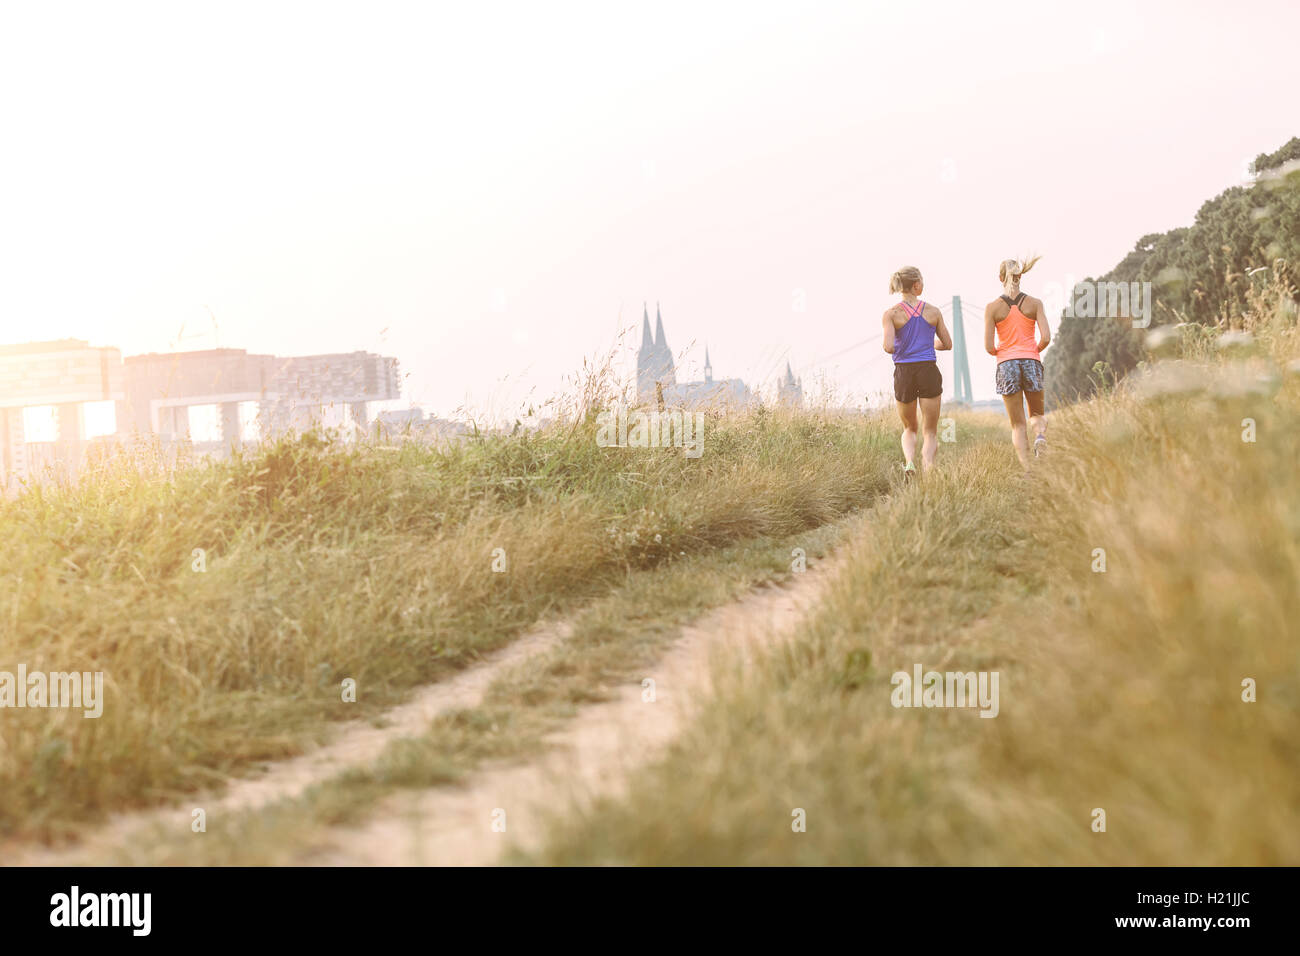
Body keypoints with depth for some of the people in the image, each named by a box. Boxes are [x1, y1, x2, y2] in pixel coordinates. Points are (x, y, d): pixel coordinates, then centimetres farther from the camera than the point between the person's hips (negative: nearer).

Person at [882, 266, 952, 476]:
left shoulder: (892, 314, -5)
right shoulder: (933, 312, 1)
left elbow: (889, 347, -15)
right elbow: (947, 344, 9)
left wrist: (897, 351, 8)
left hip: (904, 372, 0)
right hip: (928, 371, 0)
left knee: (909, 428, 20)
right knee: (930, 431, 8)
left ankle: (909, 461, -8)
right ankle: (928, 471, -11)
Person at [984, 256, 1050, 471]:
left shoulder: (993, 307, -3)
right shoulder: (1034, 303, 0)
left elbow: (989, 347, -6)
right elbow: (1046, 338, -7)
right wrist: (1035, 351, 14)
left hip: (1006, 364, -1)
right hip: (1032, 362, 1)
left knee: (1018, 425, 7)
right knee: (1037, 414, 20)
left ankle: (1027, 470, -7)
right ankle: (1040, 435, -15)